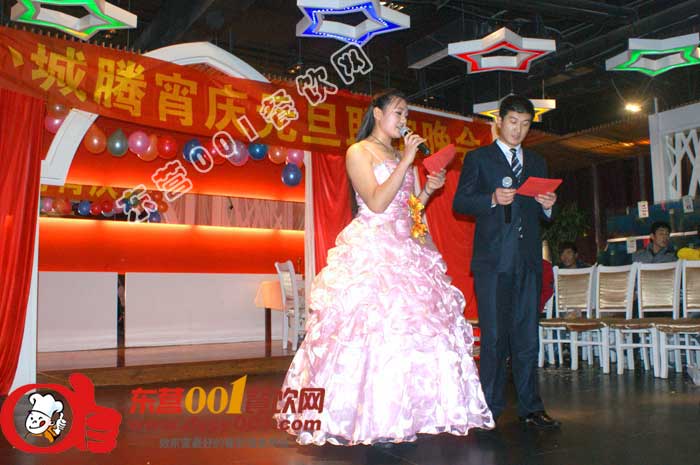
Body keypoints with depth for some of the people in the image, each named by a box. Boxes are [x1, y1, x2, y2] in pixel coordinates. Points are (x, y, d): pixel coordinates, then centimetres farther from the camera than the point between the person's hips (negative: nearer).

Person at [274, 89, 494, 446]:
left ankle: (399, 417, 11)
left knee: (411, 328, 3)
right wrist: (406, 162, -13)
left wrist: (428, 190, 5)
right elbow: (377, 203, -14)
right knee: (373, 328, -12)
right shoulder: (359, 152, -1)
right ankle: (369, 422, -4)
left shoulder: (399, 156, 20)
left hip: (405, 252, 8)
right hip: (371, 252, -8)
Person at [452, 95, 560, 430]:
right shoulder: (478, 158, 8)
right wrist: (492, 199, -16)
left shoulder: (536, 163, 21)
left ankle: (530, 408, 13)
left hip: (528, 260, 4)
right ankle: (490, 408, 6)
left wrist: (548, 206, 0)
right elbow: (459, 203, -1)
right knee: (494, 336, -3)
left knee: (527, 335, 5)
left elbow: (542, 213, 22)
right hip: (493, 260, -4)